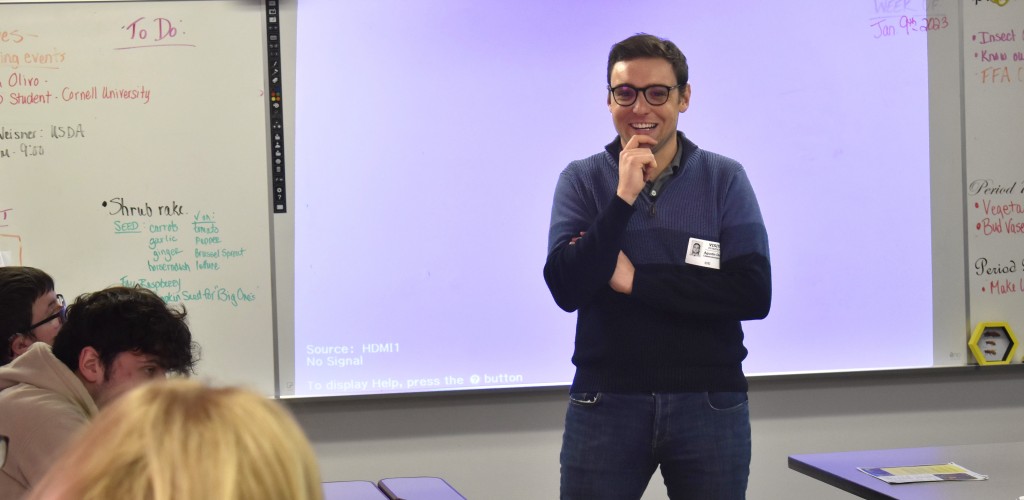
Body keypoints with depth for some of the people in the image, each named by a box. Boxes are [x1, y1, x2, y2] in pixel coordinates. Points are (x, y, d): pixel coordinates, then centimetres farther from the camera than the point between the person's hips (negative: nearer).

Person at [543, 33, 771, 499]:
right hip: (605, 404, 0)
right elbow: (567, 289, -10)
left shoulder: (725, 180, 0)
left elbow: (754, 294, -10)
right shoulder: (581, 180, 2)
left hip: (709, 405, 0)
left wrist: (635, 280, -12)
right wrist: (624, 198, -16)